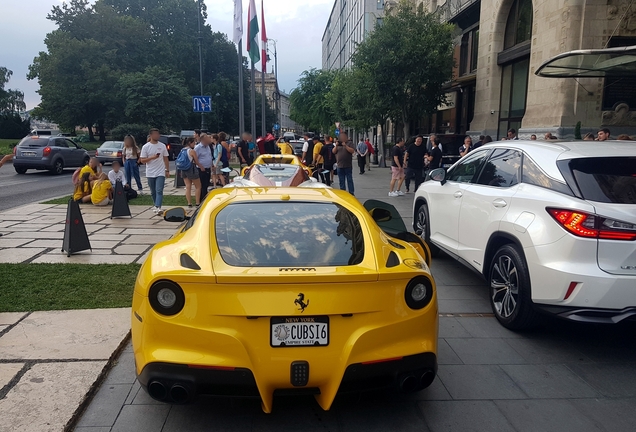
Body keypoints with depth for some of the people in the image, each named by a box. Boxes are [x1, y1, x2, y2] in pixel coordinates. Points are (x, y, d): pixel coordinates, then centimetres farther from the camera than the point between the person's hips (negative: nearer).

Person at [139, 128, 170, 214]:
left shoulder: (162, 146, 5)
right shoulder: (146, 147, -1)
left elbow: (165, 159, 10)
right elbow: (142, 160, -2)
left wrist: (167, 170, 6)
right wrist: (152, 157, -18)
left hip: (160, 173, 0)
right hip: (150, 173, 1)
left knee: (159, 191, -14)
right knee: (153, 192, 12)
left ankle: (158, 208, -22)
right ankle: (155, 205, 30)